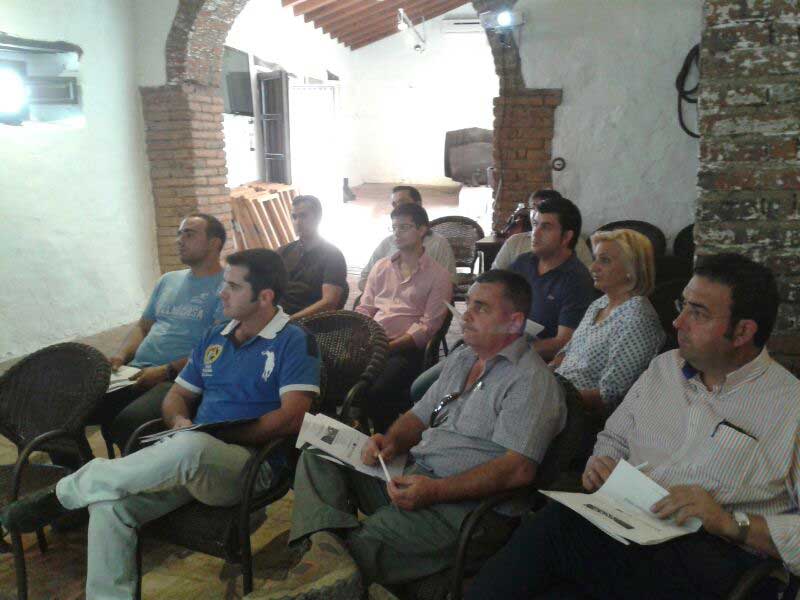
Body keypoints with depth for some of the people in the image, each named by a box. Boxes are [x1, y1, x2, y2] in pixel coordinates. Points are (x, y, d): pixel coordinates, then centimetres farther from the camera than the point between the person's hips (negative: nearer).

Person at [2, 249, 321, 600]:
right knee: (109, 503, -20)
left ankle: (68, 491, -16)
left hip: (252, 465, -6)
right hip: (191, 460, 6)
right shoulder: (215, 338, 18)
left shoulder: (294, 342, -5)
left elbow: (292, 417, -15)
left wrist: (225, 436, -14)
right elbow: (178, 395, 22)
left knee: (191, 447, -37)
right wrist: (178, 421, -2)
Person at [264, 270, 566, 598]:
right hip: (409, 475, 9)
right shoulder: (460, 358, 17)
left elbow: (518, 469, -21)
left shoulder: (531, 381, -11)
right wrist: (391, 441, -2)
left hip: (466, 503, -9)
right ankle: (328, 549, -27)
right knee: (318, 457, -6)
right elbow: (419, 416, 22)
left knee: (368, 540, -33)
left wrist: (436, 491, -27)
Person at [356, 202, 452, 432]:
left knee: (375, 392, -31)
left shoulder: (438, 275, 5)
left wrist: (388, 347, -15)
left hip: (406, 349, -4)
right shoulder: (381, 267, 22)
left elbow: (427, 326, -4)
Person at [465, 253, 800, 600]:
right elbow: (614, 437, 26)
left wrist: (732, 523, -17)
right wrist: (600, 463, 4)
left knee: (555, 529, -30)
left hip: (709, 557, -4)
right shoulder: (663, 367, 16)